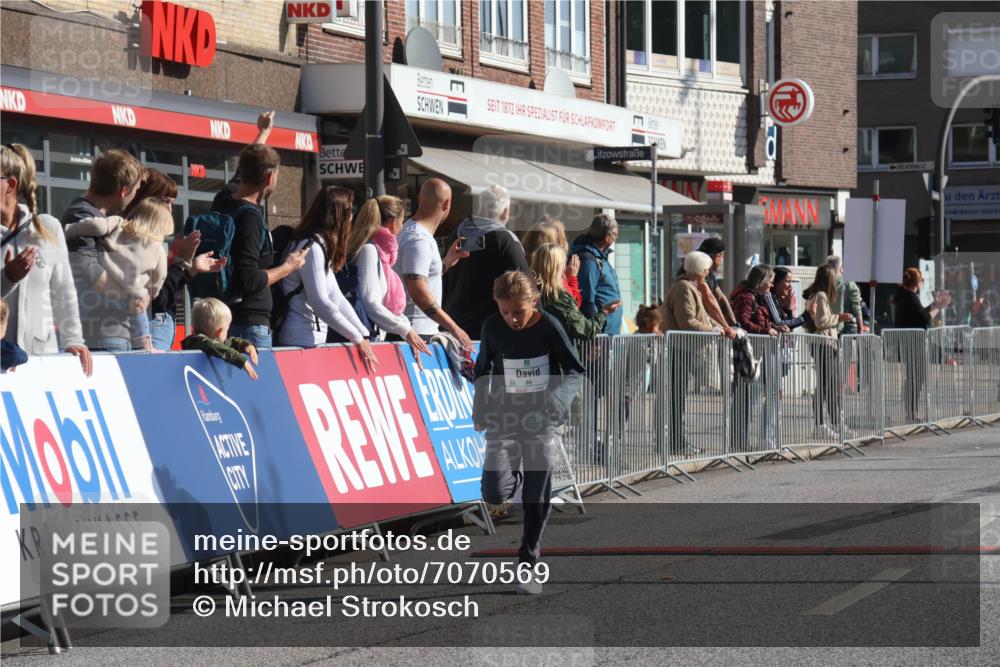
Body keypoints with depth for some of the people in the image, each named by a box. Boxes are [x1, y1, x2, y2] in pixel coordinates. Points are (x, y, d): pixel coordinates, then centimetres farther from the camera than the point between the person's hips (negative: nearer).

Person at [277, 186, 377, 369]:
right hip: (301, 340, -10)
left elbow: (337, 298, 12)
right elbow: (320, 303, -20)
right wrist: (358, 339, -16)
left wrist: (363, 335, 4)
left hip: (314, 339, 10)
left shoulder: (322, 246, 16)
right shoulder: (311, 247, -14)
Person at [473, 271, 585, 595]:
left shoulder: (548, 326, -10)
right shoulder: (492, 327, -3)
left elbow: (576, 370, -5)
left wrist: (558, 398, -23)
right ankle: (515, 478, 21)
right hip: (503, 418, 1)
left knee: (537, 500, 2)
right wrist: (480, 409, 2)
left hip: (541, 422, -1)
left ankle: (528, 566, 18)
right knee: (494, 493, -16)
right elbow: (482, 370, 13)